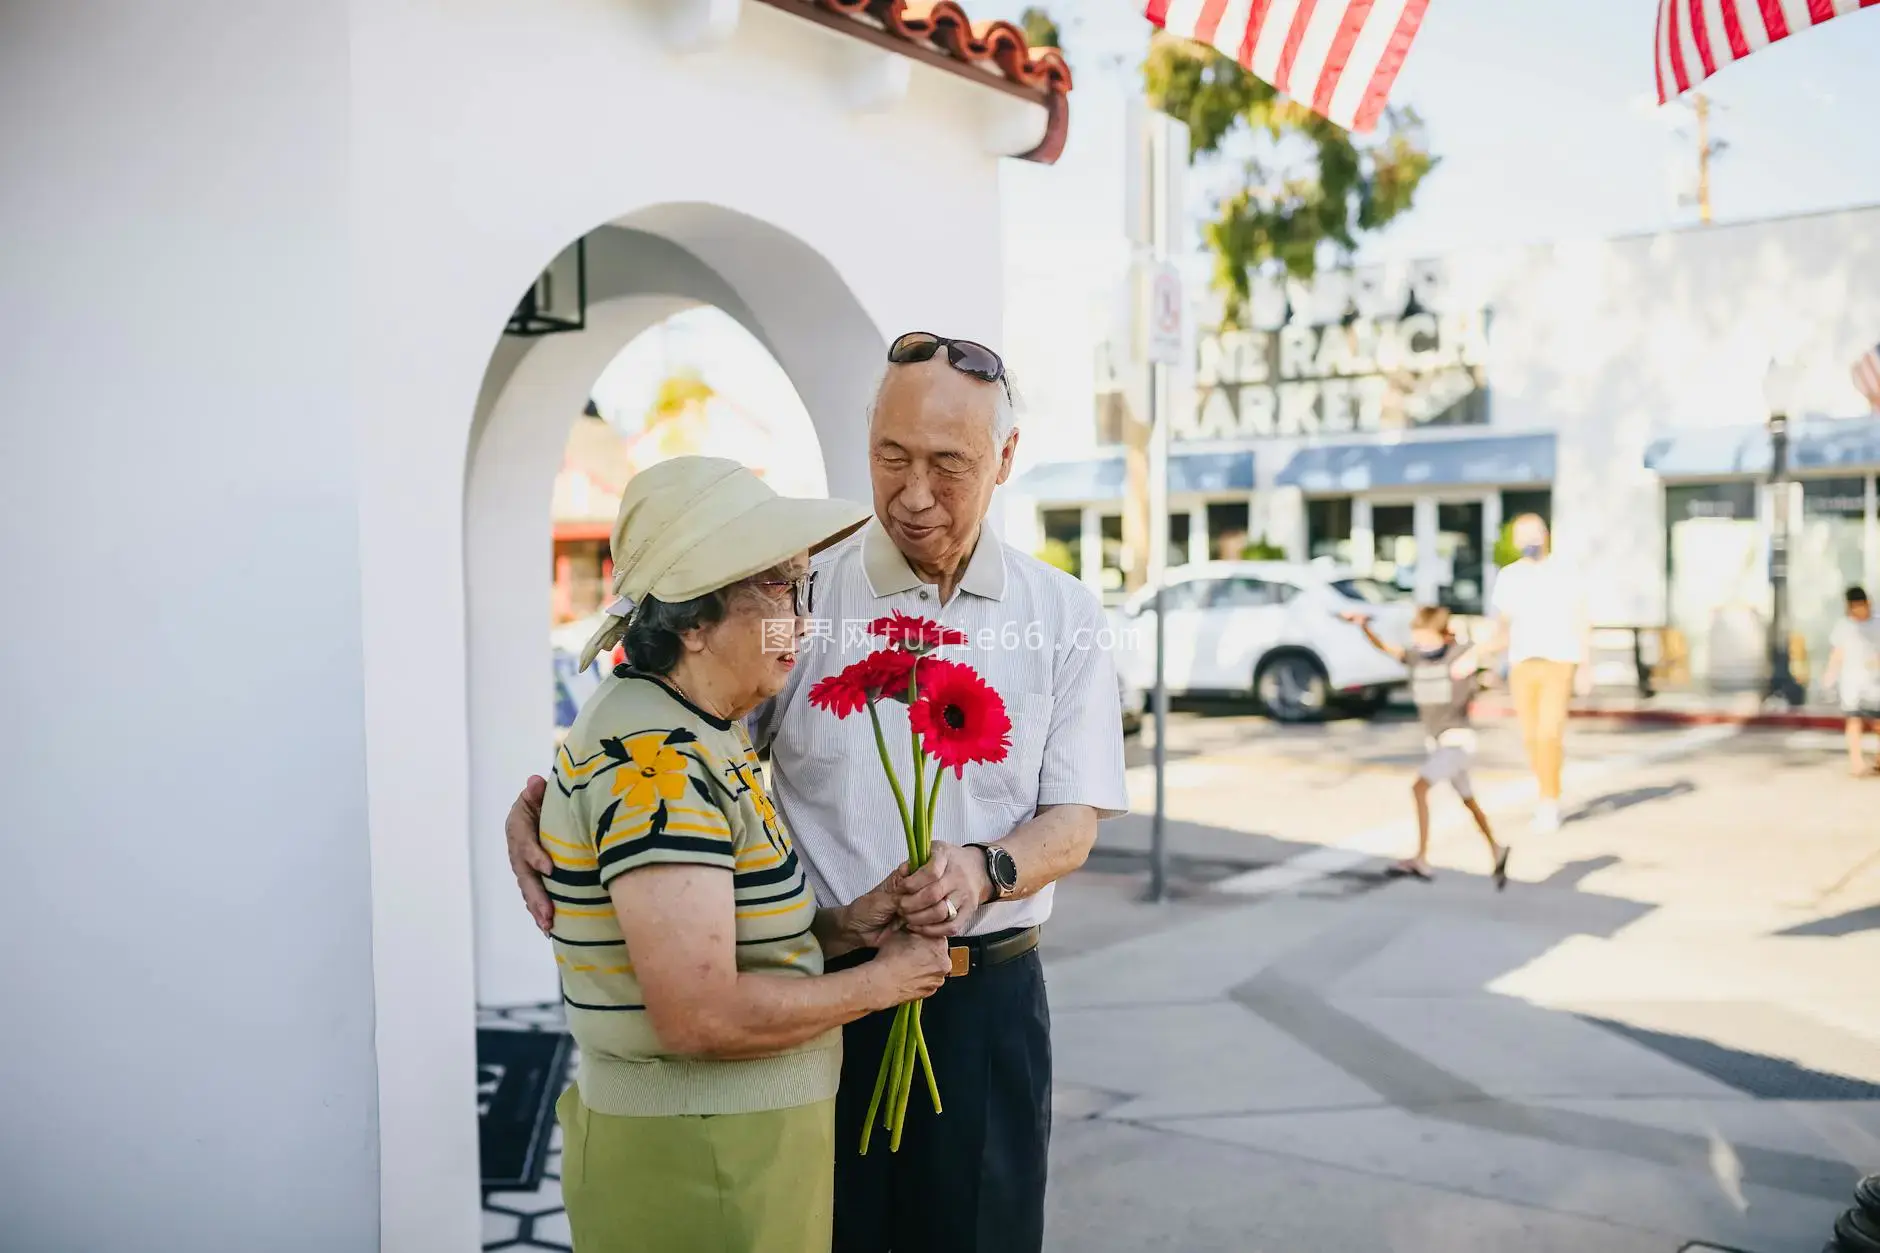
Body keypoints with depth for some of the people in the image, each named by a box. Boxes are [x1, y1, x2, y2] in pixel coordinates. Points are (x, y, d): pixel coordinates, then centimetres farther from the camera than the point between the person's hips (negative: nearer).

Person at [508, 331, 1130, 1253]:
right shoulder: (797, 594, -4)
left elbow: (1073, 824, 0)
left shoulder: (1065, 616, 1)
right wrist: (535, 806, -17)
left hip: (987, 999, 2)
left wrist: (986, 869, -21)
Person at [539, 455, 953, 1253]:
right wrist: (879, 983, -16)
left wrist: (835, 927, -2)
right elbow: (700, 1018, -28)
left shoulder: (699, 737, 6)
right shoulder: (653, 765, -24)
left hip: (732, 1141, 9)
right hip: (698, 1168, -9)